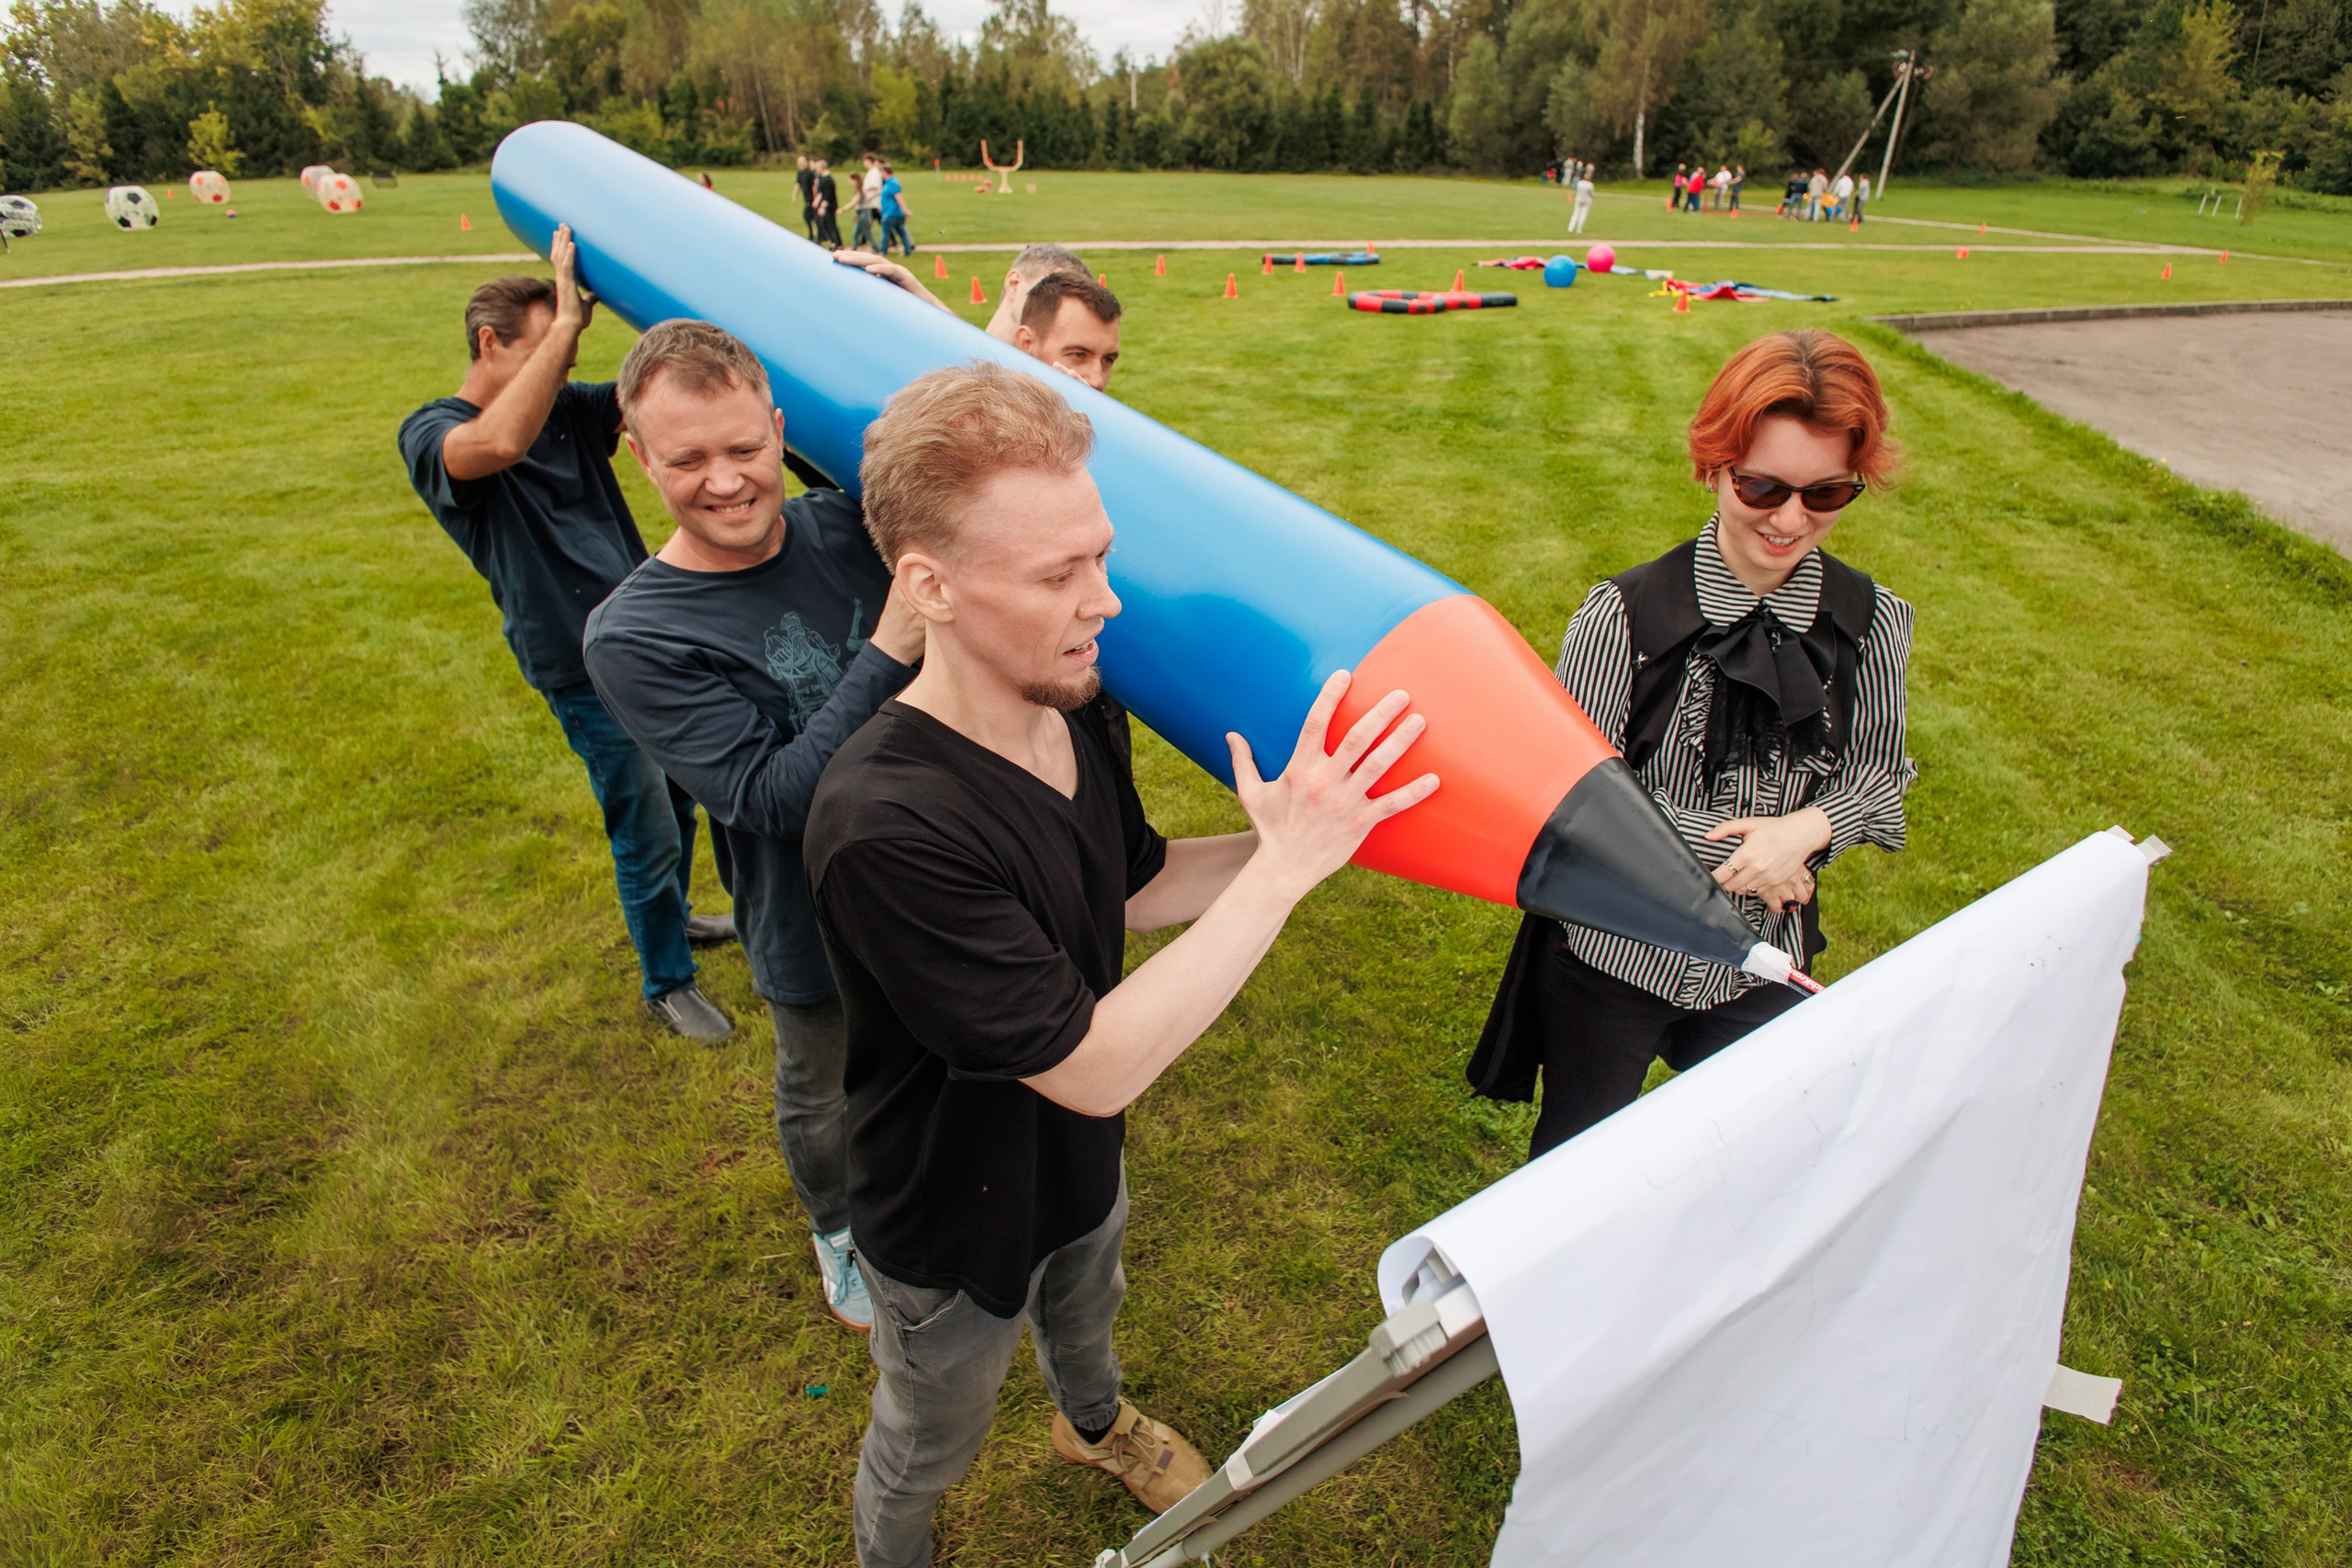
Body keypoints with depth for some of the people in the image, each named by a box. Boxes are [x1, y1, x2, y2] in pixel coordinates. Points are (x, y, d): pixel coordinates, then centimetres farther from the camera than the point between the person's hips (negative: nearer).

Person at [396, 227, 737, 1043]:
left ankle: (671, 915, 47)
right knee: (647, 833, 3)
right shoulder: (431, 434, -11)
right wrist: (568, 317, -30)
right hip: (588, 669, -6)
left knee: (677, 799, 22)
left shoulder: (569, 409, 8)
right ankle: (668, 982, 23)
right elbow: (500, 442, -34)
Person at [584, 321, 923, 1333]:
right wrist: (890, 650, -36)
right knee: (825, 1098, 24)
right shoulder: (633, 638, -22)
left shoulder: (847, 527, -11)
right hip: (815, 929, -3)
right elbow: (771, 796, -30)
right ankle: (840, 1230, 57)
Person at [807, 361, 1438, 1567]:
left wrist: (1304, 834, -14)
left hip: (1078, 1158, 7)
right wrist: (1287, 866, -37)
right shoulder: (884, 828, -41)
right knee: (928, 1448, 25)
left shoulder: (1081, 715, -16)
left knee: (1086, 1313, 38)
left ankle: (1094, 1423, 72)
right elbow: (1096, 1066, -36)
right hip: (958, 1224, -6)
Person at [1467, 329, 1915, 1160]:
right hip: (1616, 957, -3)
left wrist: (1808, 828, -19)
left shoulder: (1872, 623, -7)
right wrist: (1726, 852, -21)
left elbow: (1878, 772, 3)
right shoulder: (1623, 615, -19)